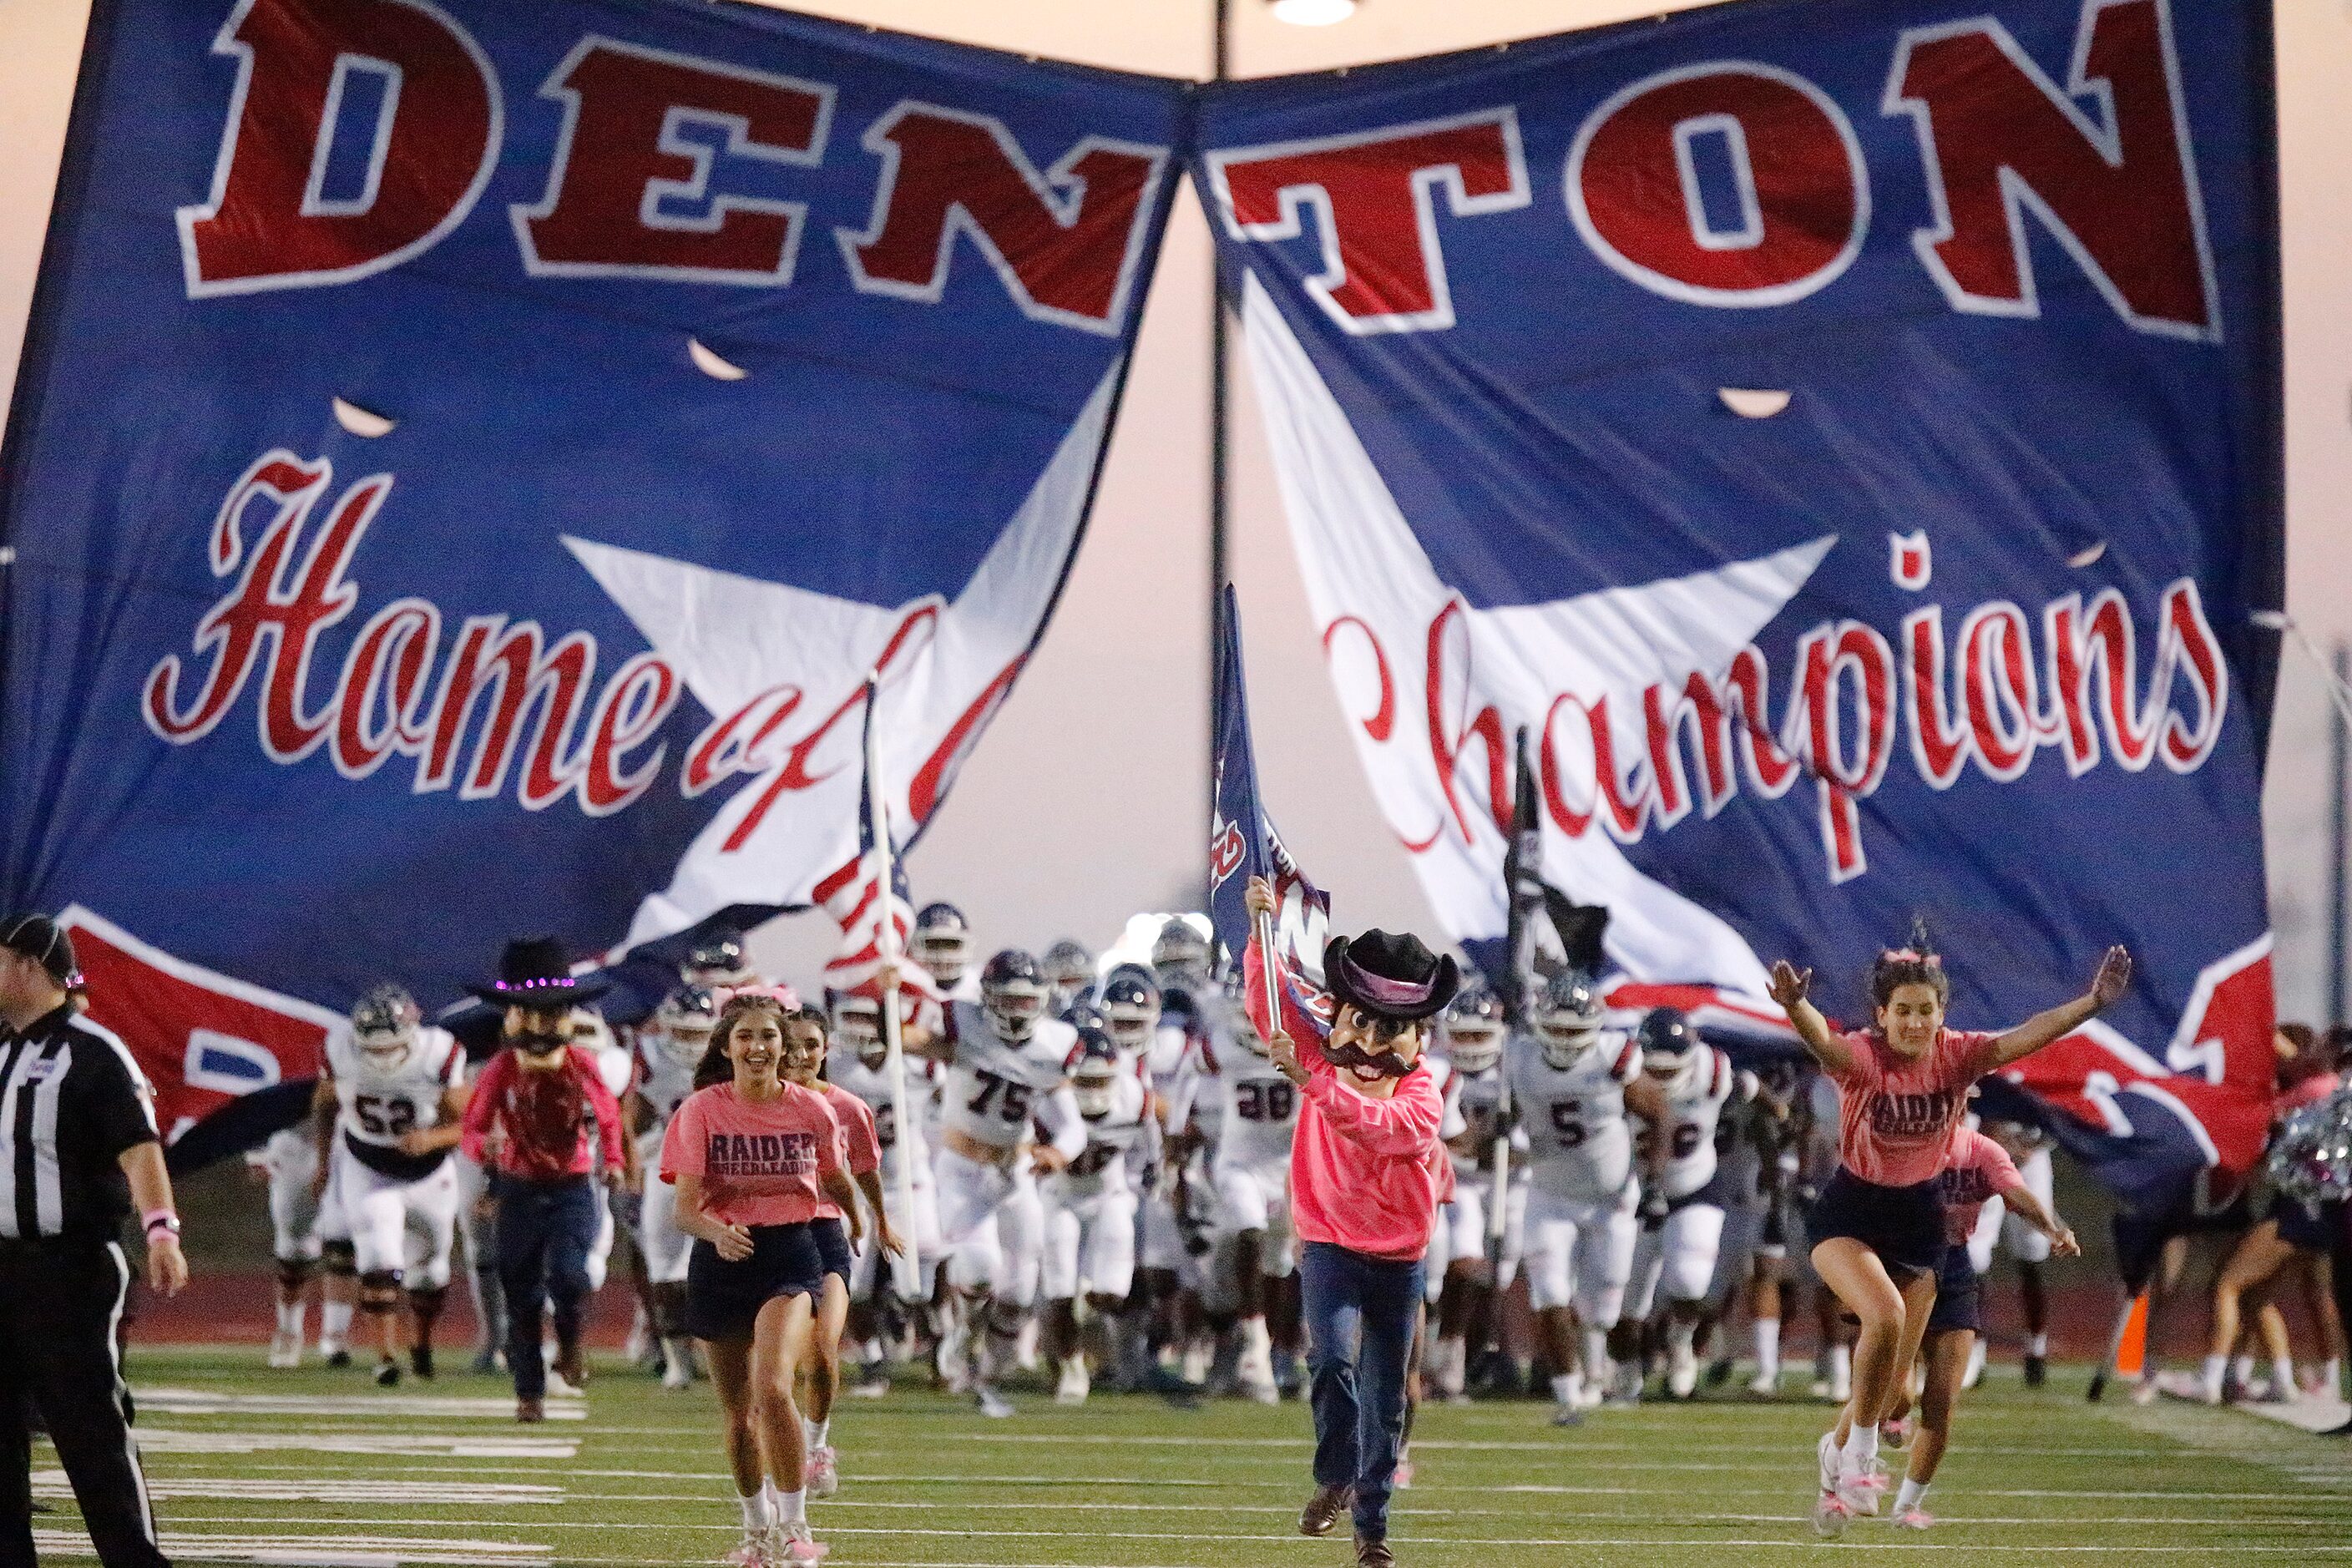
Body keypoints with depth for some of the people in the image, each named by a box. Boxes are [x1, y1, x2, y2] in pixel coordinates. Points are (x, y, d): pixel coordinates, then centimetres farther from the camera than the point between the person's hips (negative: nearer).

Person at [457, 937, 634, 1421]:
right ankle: (529, 1391, 17)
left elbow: (608, 1118, 11)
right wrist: (483, 1146, -24)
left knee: (567, 1273, -22)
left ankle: (570, 1348, 9)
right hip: (520, 1190, 1)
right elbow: (473, 1127, 0)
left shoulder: (583, 1066, -5)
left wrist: (614, 1161, -5)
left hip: (572, 1189, -1)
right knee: (522, 1293, 3)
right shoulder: (501, 1072, -6)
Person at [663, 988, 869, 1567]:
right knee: (738, 1410, 12)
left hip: (791, 1257, -1)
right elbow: (685, 1207, -15)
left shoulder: (812, 1110, -4)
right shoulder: (702, 1111, -8)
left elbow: (836, 1180, 17)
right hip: (722, 1259, 1)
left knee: (773, 1389, -24)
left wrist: (856, 1224, 34)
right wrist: (718, 1232, -35)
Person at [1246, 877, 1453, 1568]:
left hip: (1399, 1258, 0)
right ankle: (1335, 1478, -7)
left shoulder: (1423, 1096, -9)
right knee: (1333, 1357, -24)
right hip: (1329, 1245, 0)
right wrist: (1261, 929, -20)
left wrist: (1308, 1080, -38)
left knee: (1384, 1395, 7)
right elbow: (1271, 999, -6)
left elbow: (1373, 1124, -28)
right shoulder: (1325, 1057, 1)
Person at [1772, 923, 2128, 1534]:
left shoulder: (1957, 1055, -12)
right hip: (1850, 1213, -4)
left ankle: (1839, 1460, 39)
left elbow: (2024, 1037, -27)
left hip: (1919, 1217, 4)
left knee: (1892, 1374, 10)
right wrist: (1797, 1010, -68)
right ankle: (1860, 1451, -9)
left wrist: (2090, 1003, -44)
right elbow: (1825, 1044, -44)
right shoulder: (1861, 1055, -22)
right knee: (1885, 1314, -31)